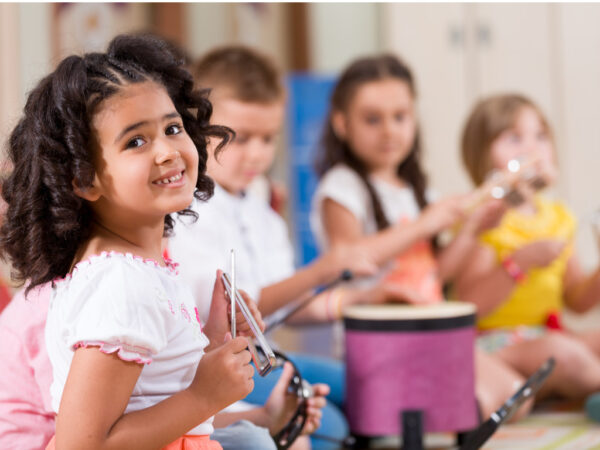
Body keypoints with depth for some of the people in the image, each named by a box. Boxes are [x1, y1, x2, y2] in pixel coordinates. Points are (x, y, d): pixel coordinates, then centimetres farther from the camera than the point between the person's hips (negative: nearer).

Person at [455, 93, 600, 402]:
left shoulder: (557, 218, 15)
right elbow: (471, 306, -18)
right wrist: (522, 261, -27)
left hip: (549, 336, 8)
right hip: (494, 343, -7)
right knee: (561, 352, -34)